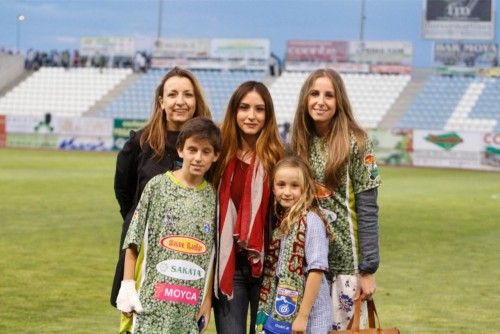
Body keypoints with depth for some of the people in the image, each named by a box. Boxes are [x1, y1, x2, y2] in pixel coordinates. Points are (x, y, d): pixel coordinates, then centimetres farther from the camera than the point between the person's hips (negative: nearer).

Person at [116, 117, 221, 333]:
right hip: (151, 303, -2)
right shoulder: (157, 186, -1)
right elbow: (133, 242, 1)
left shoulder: (213, 197, 5)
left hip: (190, 310, 2)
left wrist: (208, 299, 7)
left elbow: (212, 257, 8)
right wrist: (127, 286, -3)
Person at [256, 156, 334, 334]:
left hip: (308, 318, -7)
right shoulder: (282, 221, 9)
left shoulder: (311, 221, -13)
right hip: (282, 313, 7)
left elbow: (317, 270, -17)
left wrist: (303, 316, -19)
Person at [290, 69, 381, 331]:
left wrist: (368, 269, -13)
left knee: (343, 327, 2)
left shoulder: (355, 143, -7)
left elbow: (367, 210, -9)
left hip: (344, 258, -4)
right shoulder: (299, 142, 6)